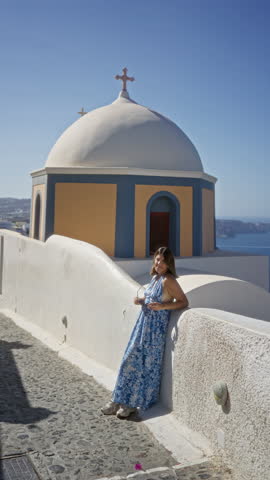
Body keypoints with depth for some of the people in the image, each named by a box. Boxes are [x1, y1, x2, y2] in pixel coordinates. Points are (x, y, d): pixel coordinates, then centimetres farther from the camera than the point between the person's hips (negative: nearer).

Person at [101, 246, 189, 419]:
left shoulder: (168, 280, -13)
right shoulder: (156, 277, 10)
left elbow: (184, 302, -14)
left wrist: (162, 306, -24)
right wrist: (142, 301, 4)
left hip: (156, 328, -8)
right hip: (144, 324, 8)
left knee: (146, 364, 0)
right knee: (131, 360, 7)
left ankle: (132, 403, 13)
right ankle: (121, 401, 16)